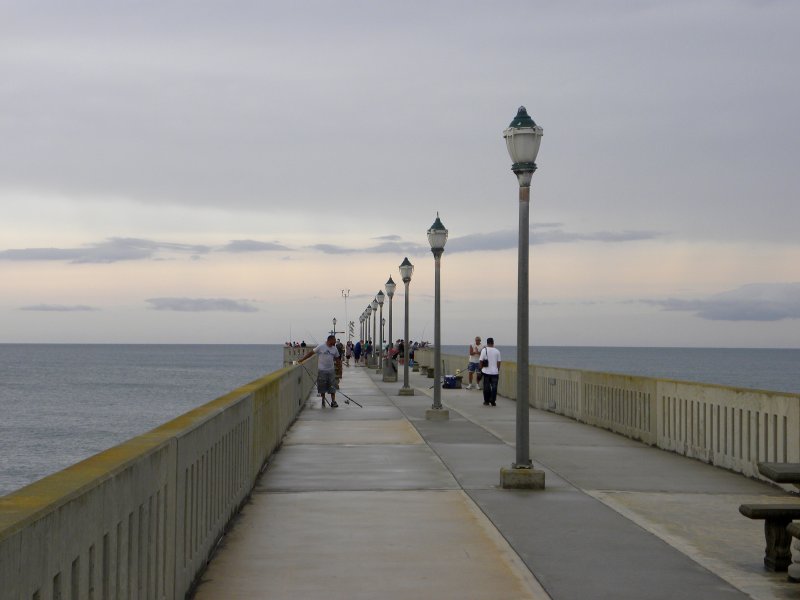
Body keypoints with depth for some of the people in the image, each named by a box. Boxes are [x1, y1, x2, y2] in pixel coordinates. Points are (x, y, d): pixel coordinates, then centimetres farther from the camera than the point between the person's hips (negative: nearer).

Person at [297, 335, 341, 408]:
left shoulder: (334, 349, 5)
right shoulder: (321, 347, -8)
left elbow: (337, 358, 17)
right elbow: (311, 352, -3)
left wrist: (340, 365, 8)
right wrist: (302, 359, -4)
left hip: (331, 370, 3)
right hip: (322, 370, -3)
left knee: (332, 387, 0)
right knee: (322, 387, 5)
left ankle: (333, 402, 3)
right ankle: (323, 401, 17)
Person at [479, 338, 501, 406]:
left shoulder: (484, 350, -3)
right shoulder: (497, 351, 1)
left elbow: (481, 361, -2)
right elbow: (498, 362, 2)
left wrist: (481, 369, 11)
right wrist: (498, 371, 11)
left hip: (486, 372, 0)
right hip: (495, 372, 0)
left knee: (486, 387, 7)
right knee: (494, 387, 3)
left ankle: (486, 401, 11)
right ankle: (493, 401, 0)